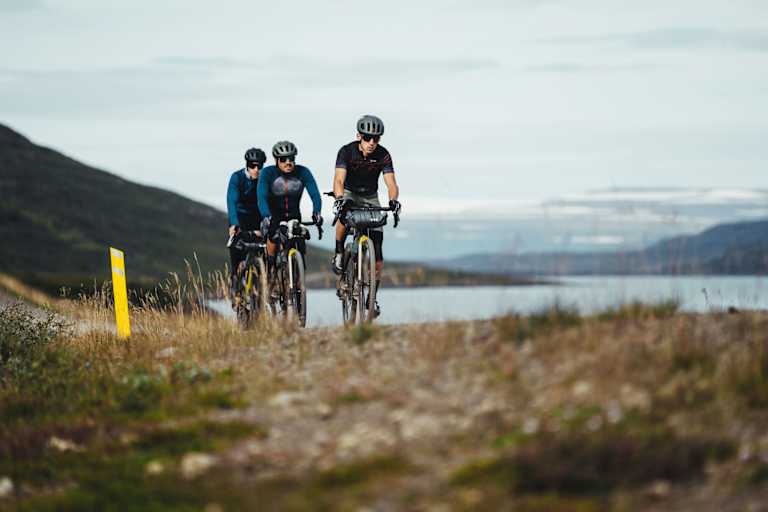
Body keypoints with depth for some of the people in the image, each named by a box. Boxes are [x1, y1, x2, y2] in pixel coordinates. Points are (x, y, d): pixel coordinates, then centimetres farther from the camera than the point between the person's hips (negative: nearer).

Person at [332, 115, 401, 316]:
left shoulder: (383, 155, -19)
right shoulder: (347, 151, -23)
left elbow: (391, 183, -27)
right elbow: (339, 180, -34)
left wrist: (393, 200, -48)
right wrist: (339, 198, -54)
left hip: (370, 197, 1)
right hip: (349, 193, -1)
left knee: (377, 254, -8)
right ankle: (339, 254, -15)